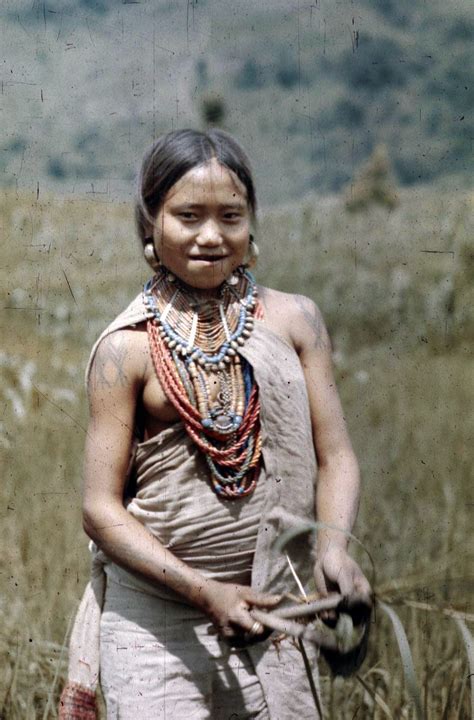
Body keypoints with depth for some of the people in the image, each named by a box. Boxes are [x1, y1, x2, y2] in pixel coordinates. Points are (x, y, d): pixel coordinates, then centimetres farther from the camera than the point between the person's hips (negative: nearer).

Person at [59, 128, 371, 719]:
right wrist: (205, 592, -18)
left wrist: (334, 545, -18)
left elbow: (335, 456, 2)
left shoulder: (294, 321, 2)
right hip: (153, 620, -2)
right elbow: (101, 509, -8)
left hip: (272, 614, 3)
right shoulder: (126, 350, -7)